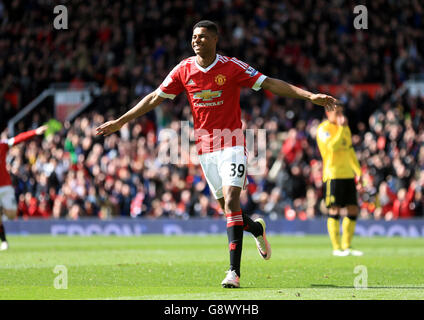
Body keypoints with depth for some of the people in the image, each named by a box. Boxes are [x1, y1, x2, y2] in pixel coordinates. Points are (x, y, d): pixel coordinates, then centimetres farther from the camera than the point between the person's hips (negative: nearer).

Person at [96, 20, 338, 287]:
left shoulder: (232, 67, -8)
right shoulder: (184, 70, 2)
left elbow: (270, 84, -8)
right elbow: (155, 98, 11)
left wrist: (310, 96, -17)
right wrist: (120, 122, 13)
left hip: (232, 143, -4)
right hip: (205, 147, 4)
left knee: (231, 202, -18)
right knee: (228, 206, 7)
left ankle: (234, 271, -21)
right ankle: (257, 229, 42)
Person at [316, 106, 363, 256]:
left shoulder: (345, 128, 18)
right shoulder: (323, 129, -6)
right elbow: (332, 146, -23)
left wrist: (358, 172, 20)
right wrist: (341, 127, -19)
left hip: (348, 175, 7)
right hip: (333, 174, -7)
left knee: (353, 210, 4)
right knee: (335, 210, -7)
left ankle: (346, 246, 13)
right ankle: (337, 248, -3)